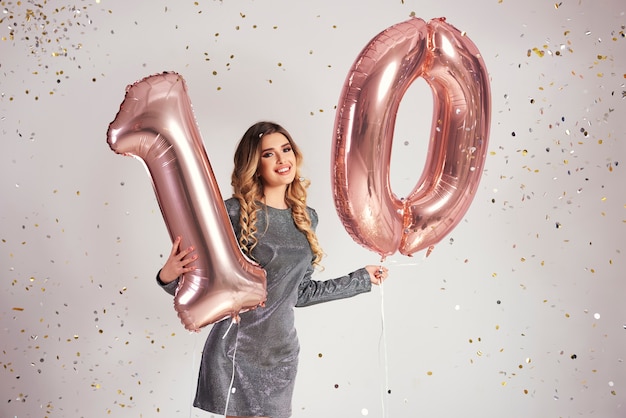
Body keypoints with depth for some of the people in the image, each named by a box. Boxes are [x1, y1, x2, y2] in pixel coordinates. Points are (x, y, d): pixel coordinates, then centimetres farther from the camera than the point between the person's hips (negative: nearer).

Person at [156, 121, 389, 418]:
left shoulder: (306, 218, 6)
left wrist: (361, 279, 19)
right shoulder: (234, 213, -12)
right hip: (238, 353, -5)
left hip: (282, 352, 5)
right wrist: (169, 277, -30)